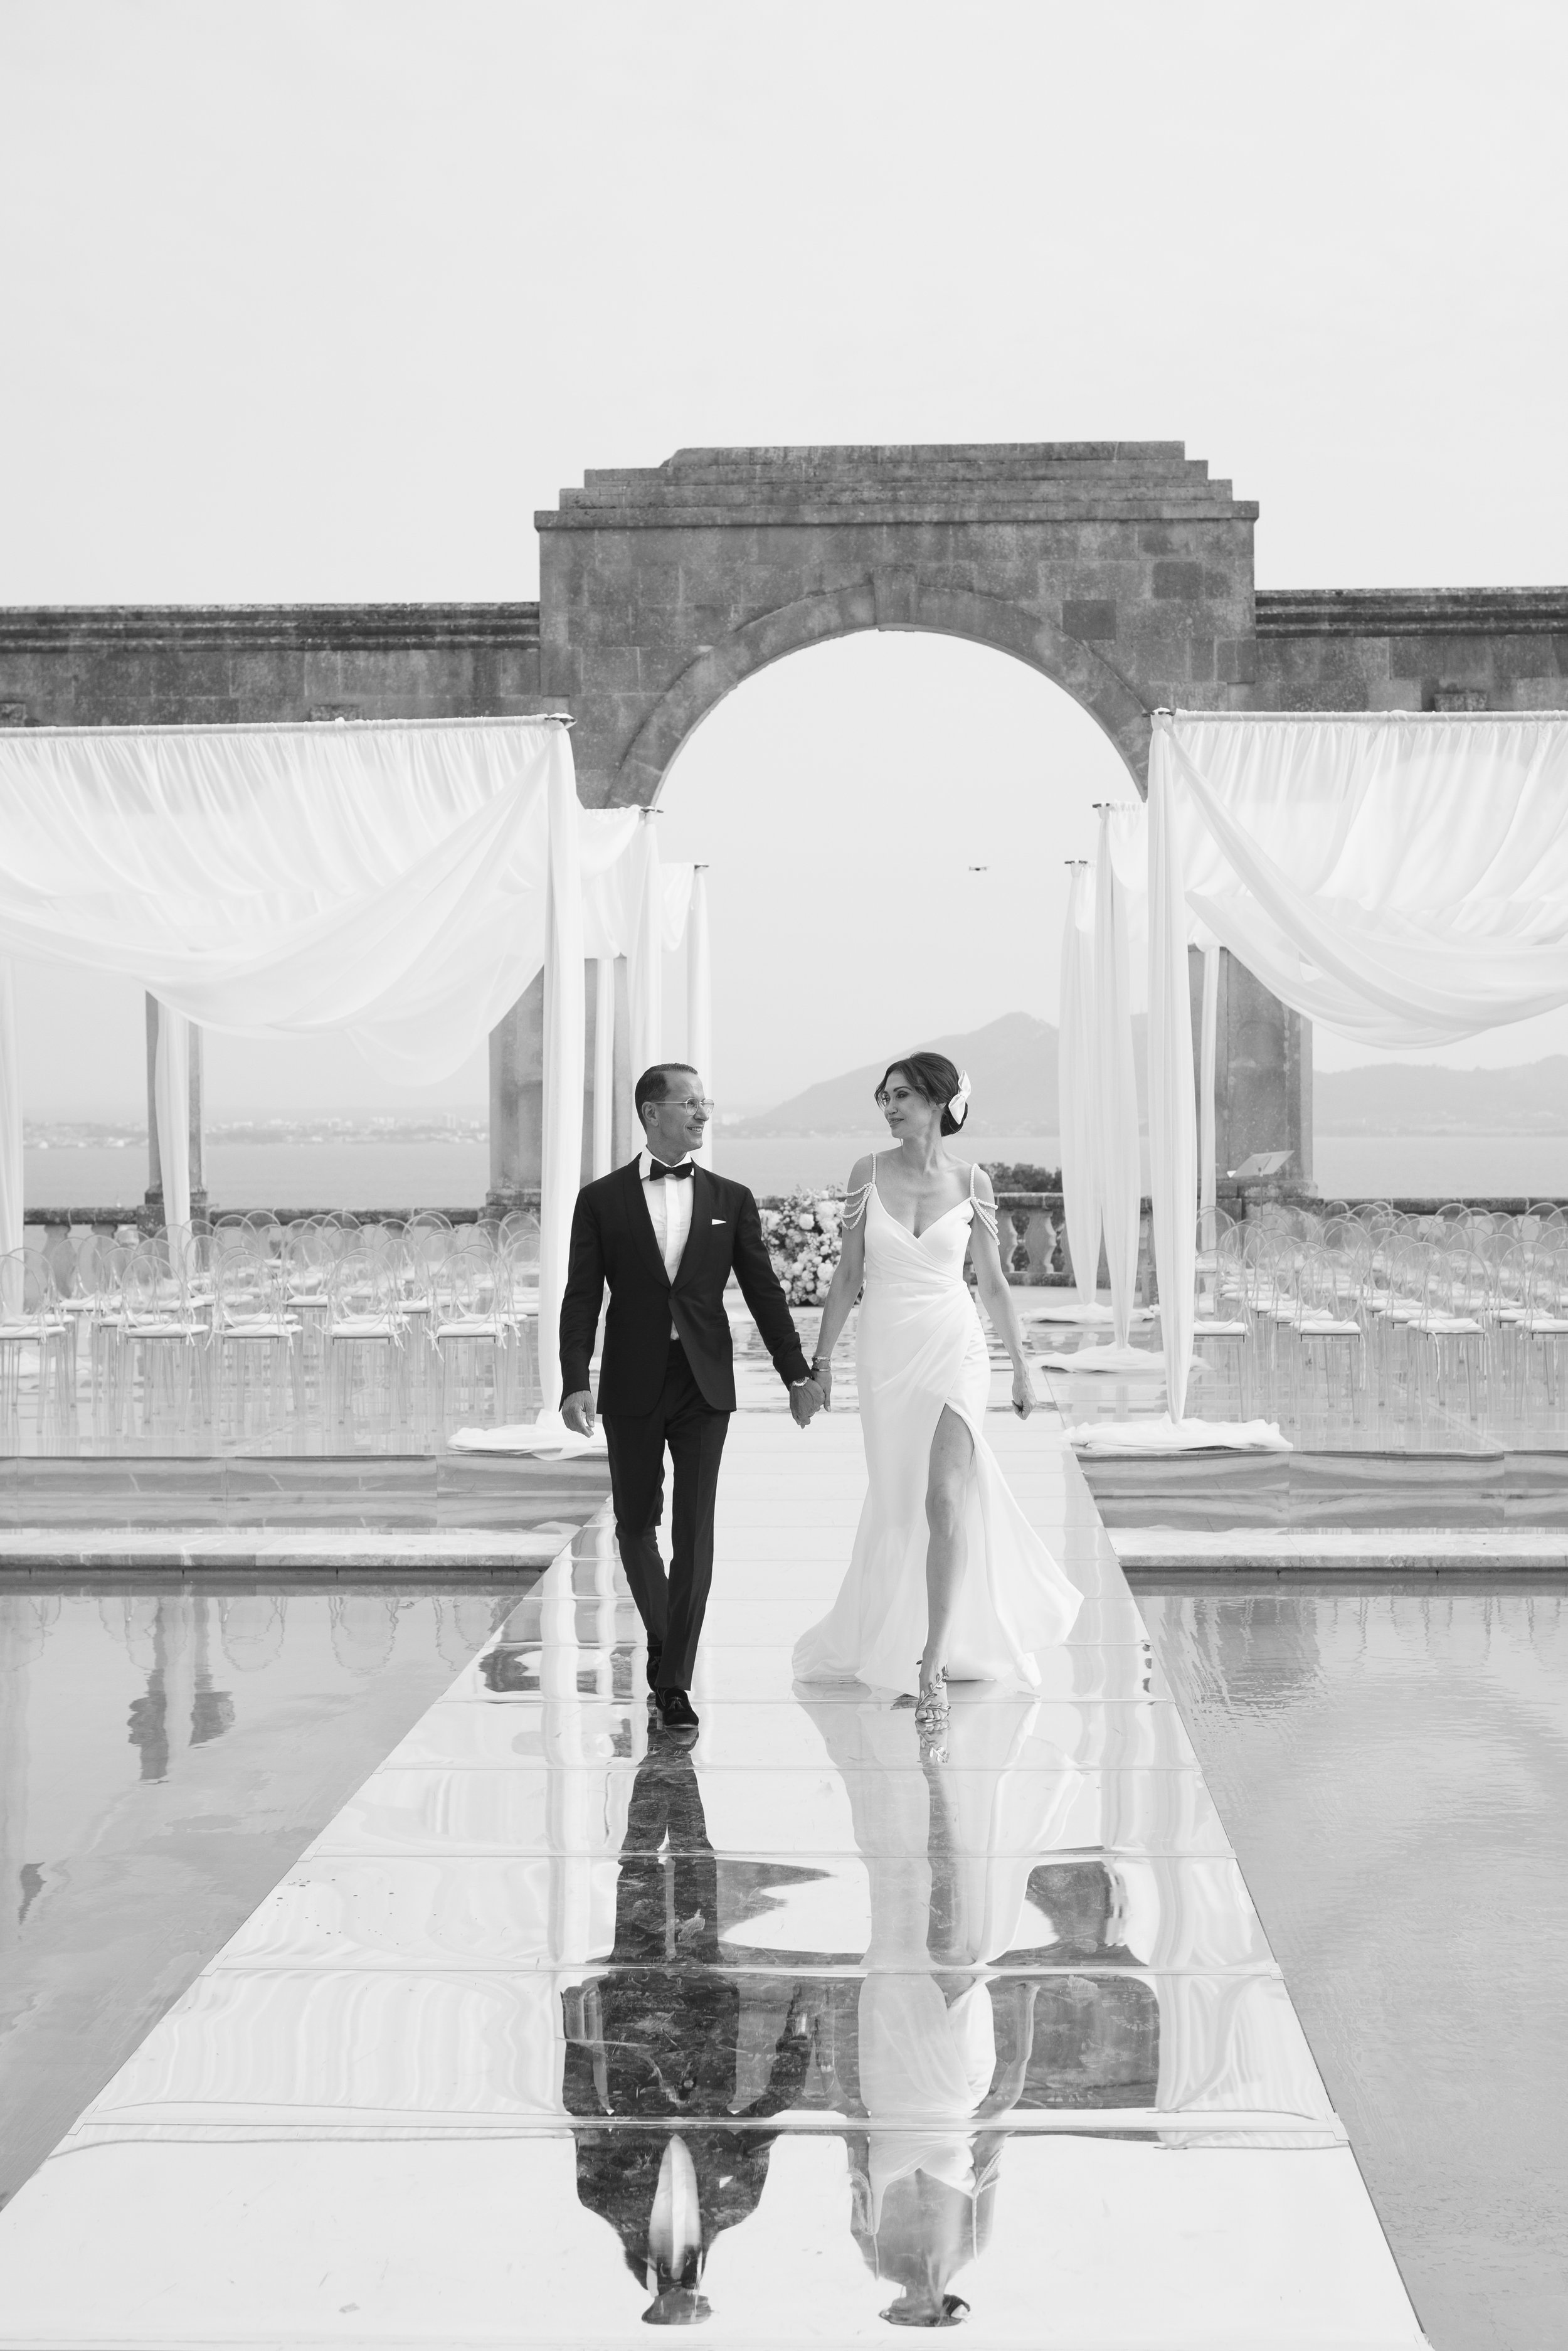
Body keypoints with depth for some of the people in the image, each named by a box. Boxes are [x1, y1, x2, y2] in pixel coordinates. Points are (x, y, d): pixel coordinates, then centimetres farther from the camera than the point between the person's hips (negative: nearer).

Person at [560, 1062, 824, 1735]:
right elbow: (581, 1298, -2)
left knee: (695, 1532, -6)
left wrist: (798, 1375, 2)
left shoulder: (731, 1200, 8)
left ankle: (675, 1679, -3)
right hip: (632, 1385, 0)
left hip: (704, 1383, 0)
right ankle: (663, 1636, 33)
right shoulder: (601, 1200, 2)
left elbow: (764, 1292, 8)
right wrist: (574, 1384, -12)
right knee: (636, 1525, 8)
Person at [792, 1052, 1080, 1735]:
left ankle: (932, 1663, -16)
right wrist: (821, 1357, 5)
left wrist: (1021, 1364, 10)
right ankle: (885, 1638, 35)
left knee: (945, 1497, -18)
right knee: (898, 1502, 13)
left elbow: (992, 1282, 8)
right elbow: (848, 1274, 7)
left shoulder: (972, 1184, -2)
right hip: (885, 1355, 2)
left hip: (954, 1352, -2)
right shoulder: (868, 1173, 1)